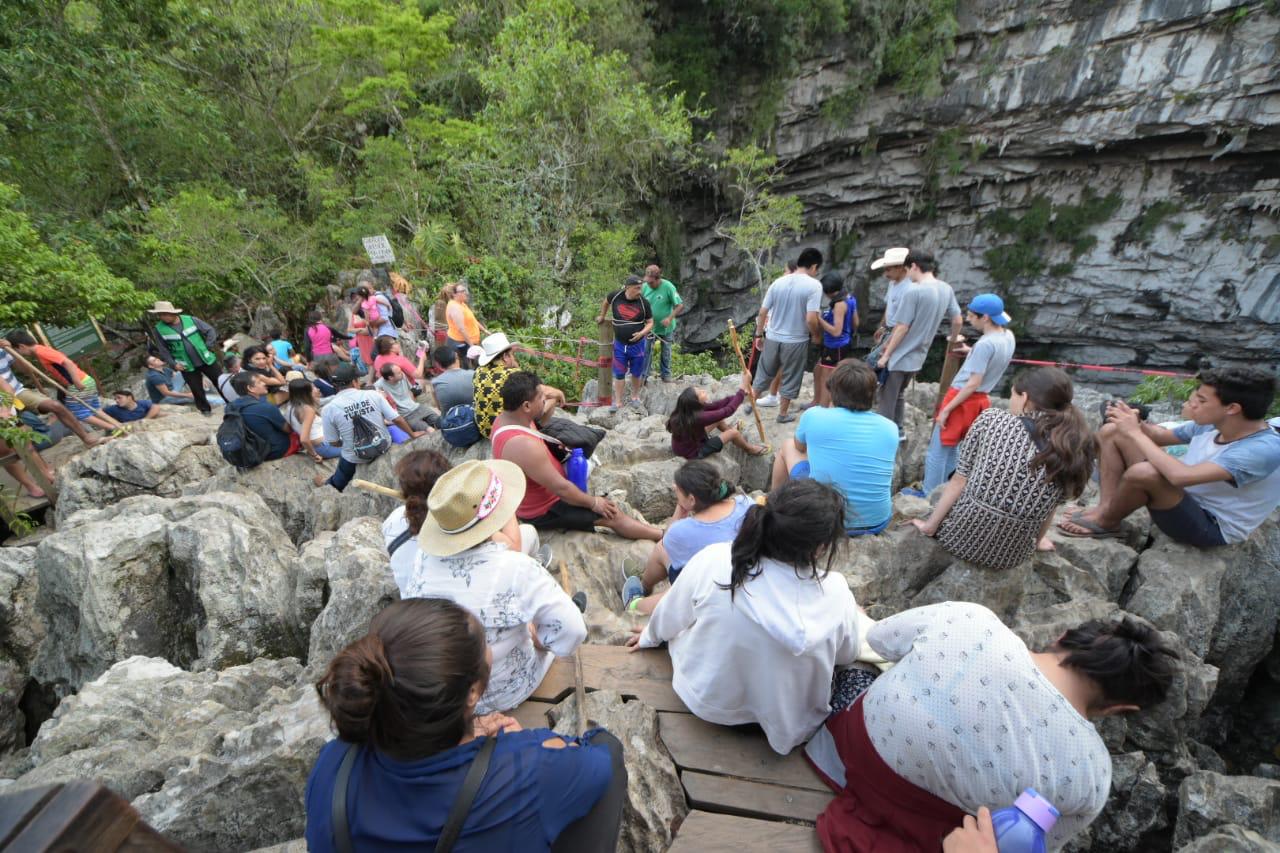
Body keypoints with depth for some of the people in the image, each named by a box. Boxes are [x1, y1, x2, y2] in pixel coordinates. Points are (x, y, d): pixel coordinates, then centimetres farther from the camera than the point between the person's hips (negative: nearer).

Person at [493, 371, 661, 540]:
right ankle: (663, 535, 18)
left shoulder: (506, 417, -9)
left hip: (536, 497, 10)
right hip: (542, 511, -10)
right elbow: (561, 488, -30)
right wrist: (593, 503, -14)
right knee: (613, 515, -1)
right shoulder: (523, 445, -39)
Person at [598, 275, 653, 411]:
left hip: (638, 344, 0)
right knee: (619, 374, 5)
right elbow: (606, 302, 15)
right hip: (619, 344, 0)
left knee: (636, 373, 12)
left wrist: (642, 333, -20)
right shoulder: (615, 297, -9)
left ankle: (635, 397, 33)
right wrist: (602, 317, 23)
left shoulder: (644, 302, -10)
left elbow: (650, 322, -2)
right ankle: (617, 402, 14)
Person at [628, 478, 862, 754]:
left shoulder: (713, 562, -30)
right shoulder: (836, 592, -28)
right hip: (786, 720, 2)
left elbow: (669, 619, -10)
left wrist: (650, 636, 13)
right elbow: (847, 656, -5)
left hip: (706, 703, -1)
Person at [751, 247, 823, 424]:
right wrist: (816, 335, -2)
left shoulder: (778, 282, 0)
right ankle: (783, 414, 24)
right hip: (796, 341, -4)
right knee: (790, 378, 13)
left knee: (764, 373, 20)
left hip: (772, 338, 4)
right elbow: (811, 319, -21)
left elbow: (763, 312, 2)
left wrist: (759, 334, 14)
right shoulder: (814, 285, -14)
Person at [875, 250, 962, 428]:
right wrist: (953, 341, 27)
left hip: (898, 356, -8)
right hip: (917, 356, 8)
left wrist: (886, 355, -12)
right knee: (898, 395, 25)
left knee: (887, 399, 4)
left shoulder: (913, 291, -21)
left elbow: (902, 328, -20)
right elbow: (958, 321, 8)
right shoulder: (946, 289, 2)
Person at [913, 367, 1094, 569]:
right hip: (1010, 556, 2)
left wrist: (929, 525, 1)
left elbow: (959, 481, -8)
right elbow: (1048, 510, 5)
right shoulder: (1073, 452, -5)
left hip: (959, 535, -2)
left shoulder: (992, 419, -10)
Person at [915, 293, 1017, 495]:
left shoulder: (985, 344, -23)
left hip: (964, 400, -9)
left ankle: (930, 494, 10)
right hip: (980, 400, 9)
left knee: (937, 450, 2)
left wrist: (946, 409, -20)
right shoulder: (1008, 336, 3)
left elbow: (973, 383, -23)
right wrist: (971, 352, 12)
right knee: (952, 448, 21)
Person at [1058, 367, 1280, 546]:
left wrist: (1135, 433, -30)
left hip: (1211, 528, -8)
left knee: (1143, 472, -38)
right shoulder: (1211, 423, -5)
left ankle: (1106, 522, -9)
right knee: (1111, 432, -2)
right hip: (1183, 499, 8)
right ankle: (1106, 508, -11)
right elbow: (1161, 437, 12)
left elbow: (1180, 476, -41)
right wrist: (1136, 423, -12)